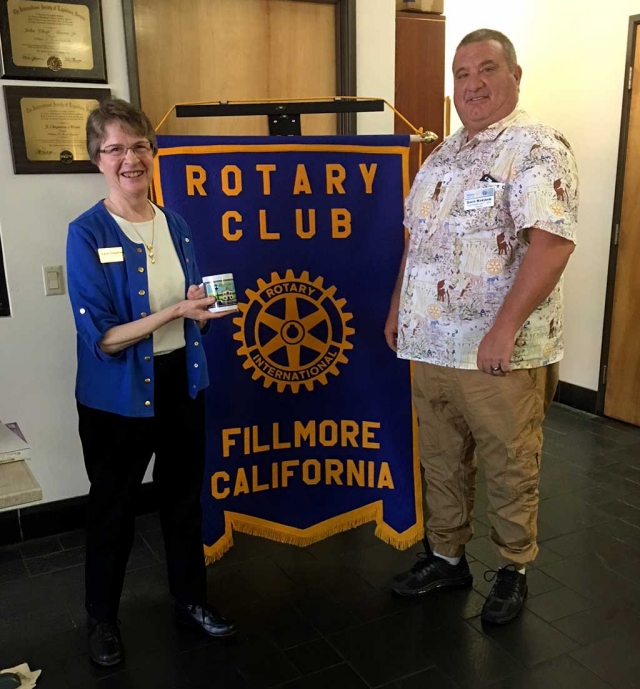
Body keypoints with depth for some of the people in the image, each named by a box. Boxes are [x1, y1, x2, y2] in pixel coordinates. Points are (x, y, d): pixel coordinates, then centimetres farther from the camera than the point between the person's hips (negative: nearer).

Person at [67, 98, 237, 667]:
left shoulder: (175, 225, 2)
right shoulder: (87, 234, -14)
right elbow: (101, 339, -20)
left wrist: (203, 309, -10)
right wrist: (175, 311, -28)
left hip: (181, 383, 5)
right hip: (118, 395, -5)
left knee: (184, 498, 19)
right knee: (113, 509, 14)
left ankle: (191, 600, 41)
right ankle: (102, 619, 37)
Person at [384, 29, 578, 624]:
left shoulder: (537, 150, -10)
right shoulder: (442, 155, 14)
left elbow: (553, 242, -21)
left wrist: (505, 328, -25)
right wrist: (397, 308, 17)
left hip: (499, 350, -7)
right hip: (429, 345, 7)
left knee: (510, 467, 9)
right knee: (441, 461, 17)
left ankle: (514, 569, 30)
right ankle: (446, 557, 36)